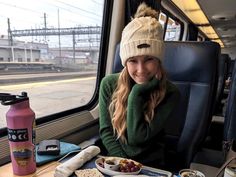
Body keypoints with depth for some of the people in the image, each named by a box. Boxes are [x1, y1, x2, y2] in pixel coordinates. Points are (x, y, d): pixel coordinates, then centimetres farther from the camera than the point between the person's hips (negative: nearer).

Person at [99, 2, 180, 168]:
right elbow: (105, 130, -4)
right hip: (114, 161, 1)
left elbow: (136, 138, -16)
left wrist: (137, 93, -20)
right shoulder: (109, 84, -7)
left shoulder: (170, 93, -13)